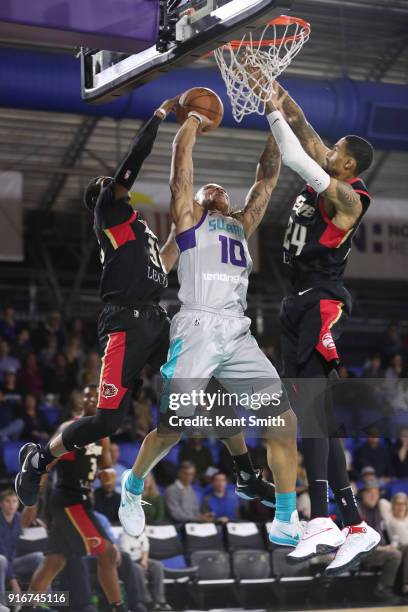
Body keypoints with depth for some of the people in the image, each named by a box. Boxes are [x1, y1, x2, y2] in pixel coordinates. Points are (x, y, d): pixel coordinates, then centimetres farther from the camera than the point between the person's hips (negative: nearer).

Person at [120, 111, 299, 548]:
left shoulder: (241, 225, 27)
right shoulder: (189, 216, 15)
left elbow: (266, 179, 24)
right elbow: (181, 168, 6)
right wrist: (193, 121, 16)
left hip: (239, 335, 5)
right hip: (197, 330, -5)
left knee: (284, 420, -7)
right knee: (171, 427, -8)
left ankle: (287, 522, -1)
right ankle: (132, 488, 21)